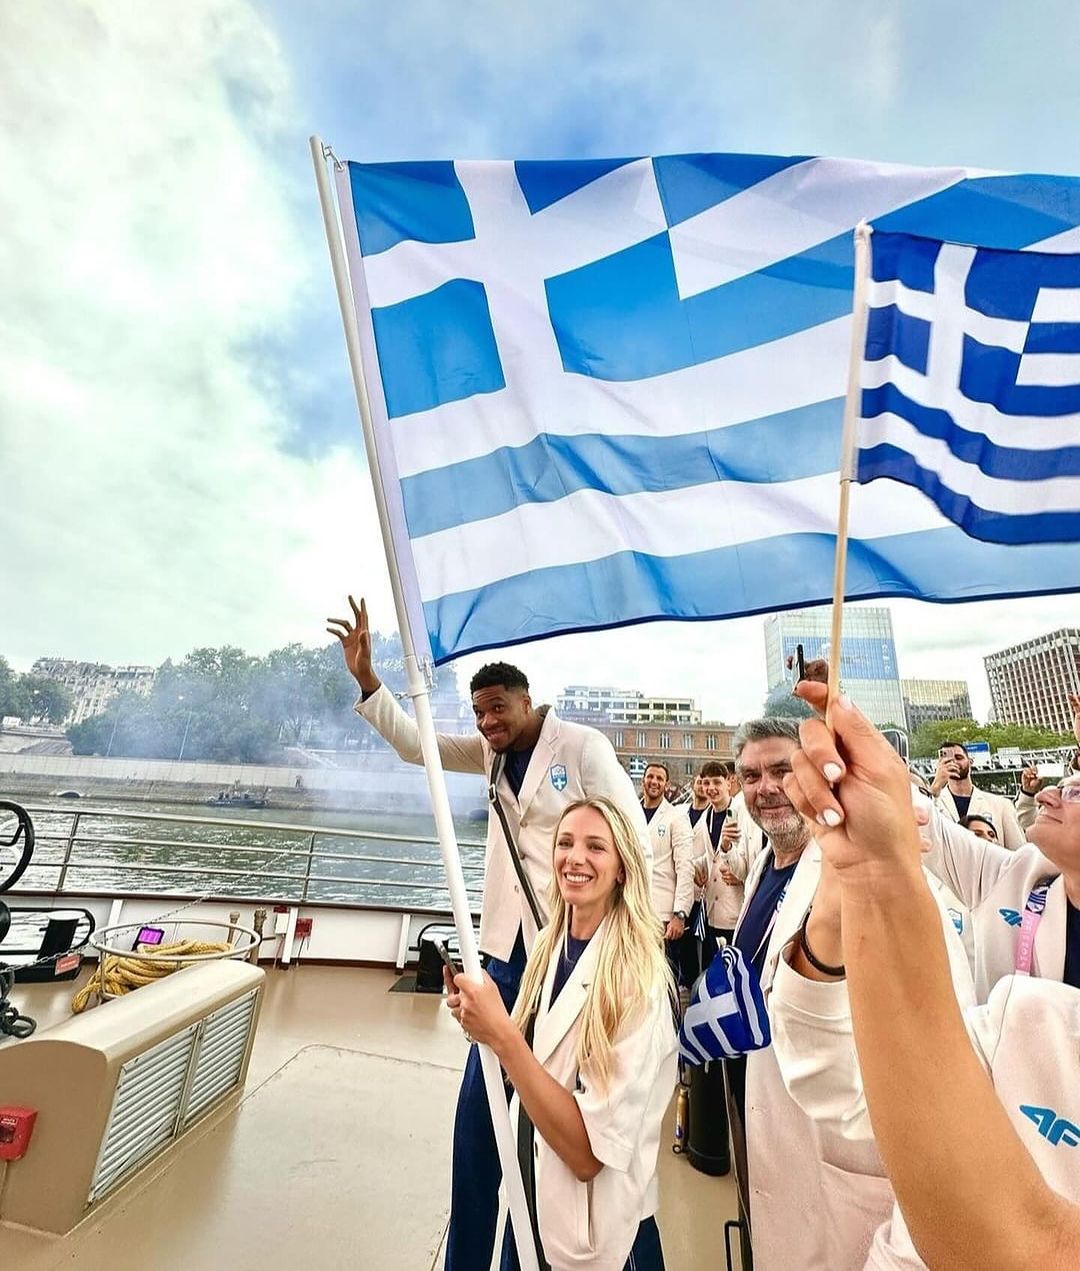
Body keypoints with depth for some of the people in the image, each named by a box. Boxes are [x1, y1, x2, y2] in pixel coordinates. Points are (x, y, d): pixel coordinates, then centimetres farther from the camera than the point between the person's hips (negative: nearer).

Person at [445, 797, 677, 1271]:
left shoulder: (638, 983, -26)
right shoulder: (550, 948, -6)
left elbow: (589, 1153, -27)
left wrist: (502, 1036, -34)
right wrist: (478, 1017, -11)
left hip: (595, 1233, -5)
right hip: (532, 1200, 6)